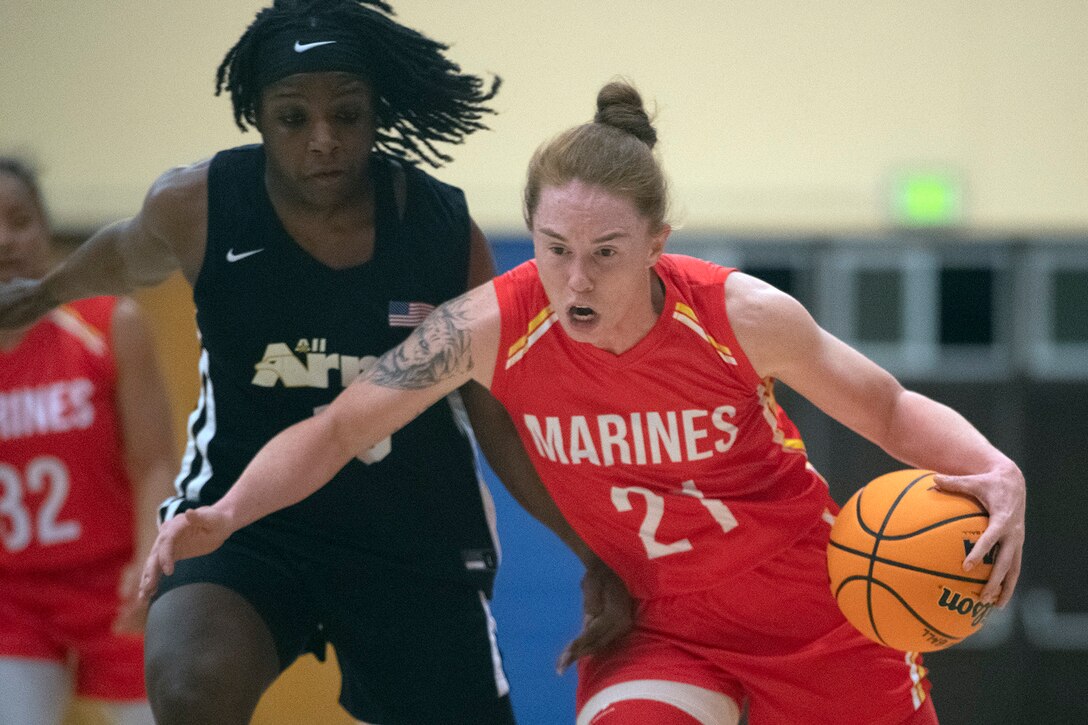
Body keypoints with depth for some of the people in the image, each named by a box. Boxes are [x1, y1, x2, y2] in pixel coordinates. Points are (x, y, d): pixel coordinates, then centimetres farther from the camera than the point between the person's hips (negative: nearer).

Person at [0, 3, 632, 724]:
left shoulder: (447, 232, -8)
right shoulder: (198, 208, -9)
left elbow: (504, 416, 2)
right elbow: (130, 256, 17)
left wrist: (595, 550, -7)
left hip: (417, 542, 2)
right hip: (244, 522, -1)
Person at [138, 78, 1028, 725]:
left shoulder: (741, 315, -24)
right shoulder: (492, 326, -22)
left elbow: (889, 410, -8)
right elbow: (335, 430, -12)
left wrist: (995, 471, -27)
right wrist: (226, 514, -28)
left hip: (818, 617, 0)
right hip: (660, 631, 0)